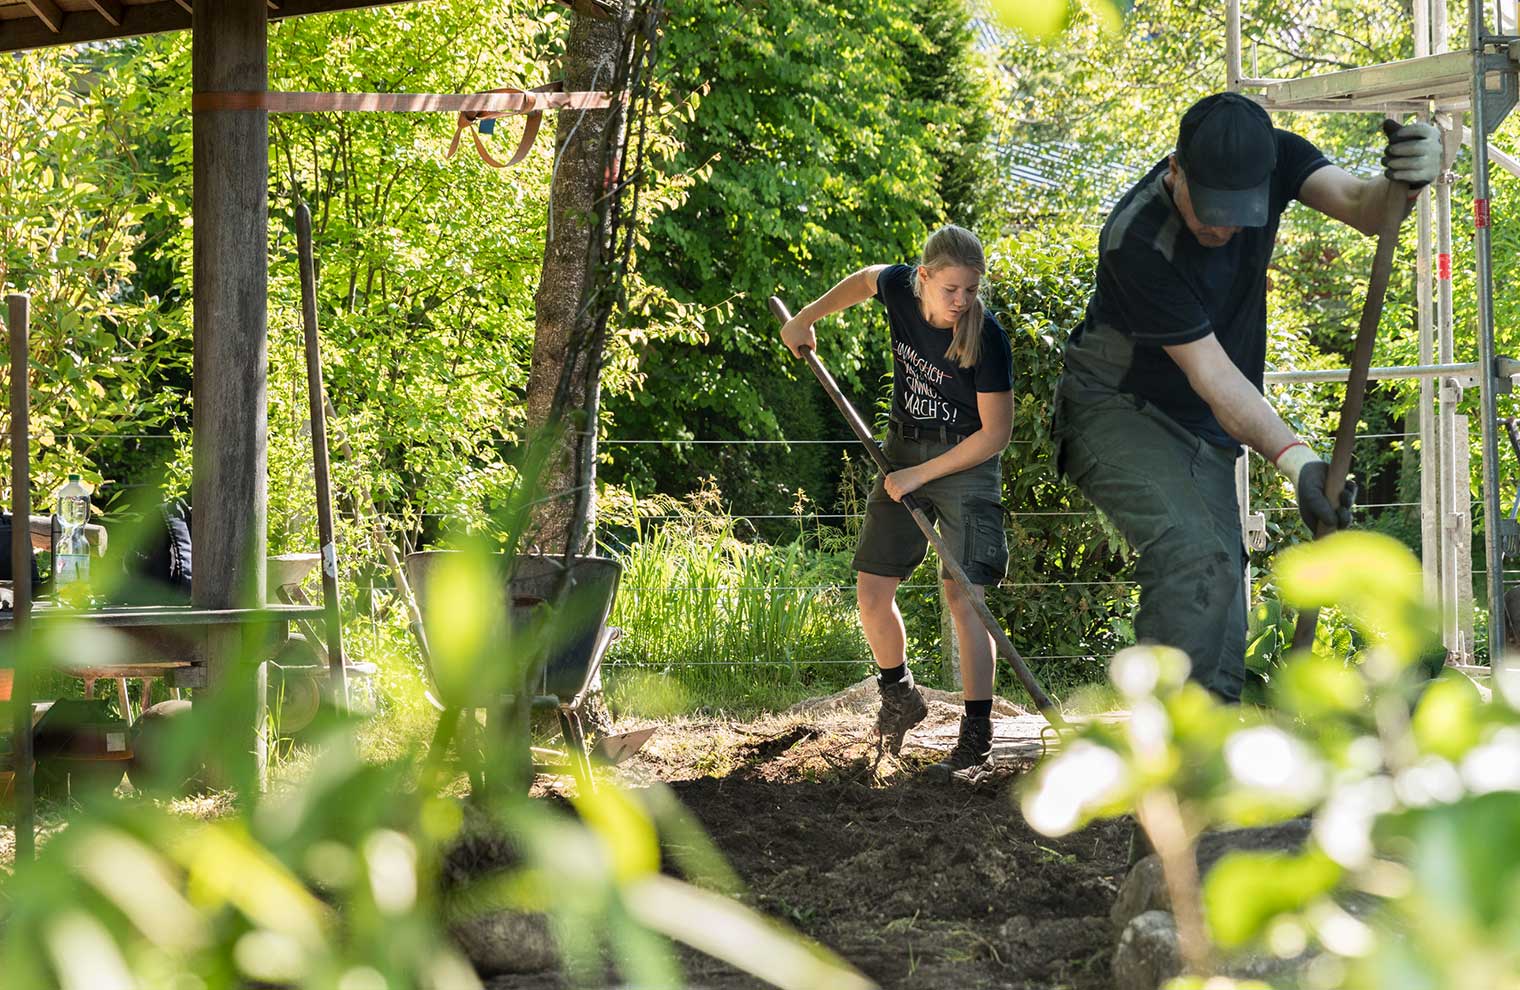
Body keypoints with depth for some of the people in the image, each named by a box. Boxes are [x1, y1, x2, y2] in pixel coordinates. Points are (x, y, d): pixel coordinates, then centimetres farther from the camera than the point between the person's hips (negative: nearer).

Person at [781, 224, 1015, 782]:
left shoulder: (987, 339, -23)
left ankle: (976, 740, -12)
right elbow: (864, 279, 16)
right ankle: (900, 696, 29)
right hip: (904, 452, 5)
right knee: (872, 591, 3)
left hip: (966, 462, -5)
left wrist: (921, 474, -16)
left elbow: (996, 433, -18)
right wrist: (806, 319, 20)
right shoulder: (900, 288, -11)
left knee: (963, 596, -13)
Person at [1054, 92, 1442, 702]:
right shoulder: (1136, 242, -29)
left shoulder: (1271, 158, -12)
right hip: (1117, 413, -7)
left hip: (1205, 435, 7)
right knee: (1194, 561, -29)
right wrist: (1295, 461, -41)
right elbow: (1211, 375, -29)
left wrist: (1402, 182, -49)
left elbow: (1361, 209, -24)